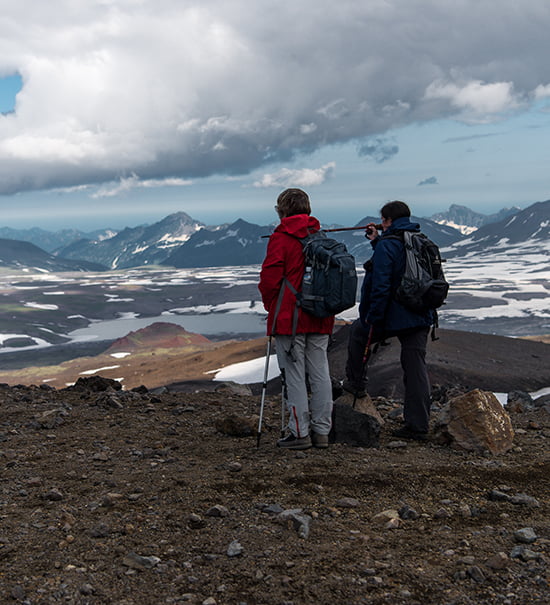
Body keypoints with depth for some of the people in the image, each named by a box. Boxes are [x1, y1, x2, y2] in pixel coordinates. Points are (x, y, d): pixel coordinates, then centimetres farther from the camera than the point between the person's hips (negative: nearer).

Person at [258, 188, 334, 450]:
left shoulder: (280, 238, -8)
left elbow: (270, 277, -13)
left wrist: (270, 305, 5)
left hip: (289, 318, -6)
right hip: (320, 319, 6)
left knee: (294, 374, -1)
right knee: (320, 373, 9)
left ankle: (300, 432, 1)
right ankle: (321, 431, 14)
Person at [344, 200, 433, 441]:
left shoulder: (387, 245, -14)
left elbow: (380, 286, -20)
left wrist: (372, 318, -13)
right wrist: (377, 242, 27)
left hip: (393, 317, -6)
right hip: (421, 317, 7)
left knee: (358, 331, 22)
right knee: (416, 368, 6)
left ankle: (355, 382, 32)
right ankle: (418, 426, 7)